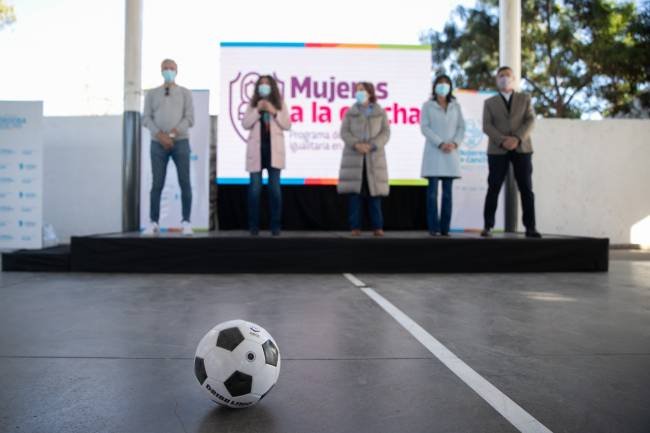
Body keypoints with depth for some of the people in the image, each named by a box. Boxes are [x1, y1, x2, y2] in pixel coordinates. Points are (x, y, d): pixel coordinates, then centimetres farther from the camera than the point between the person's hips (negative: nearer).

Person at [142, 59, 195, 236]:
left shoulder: (185, 93, 10)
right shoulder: (151, 94, 13)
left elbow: (189, 118, -1)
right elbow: (146, 118, 4)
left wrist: (173, 134, -13)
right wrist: (160, 135, -12)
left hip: (180, 142, -1)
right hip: (158, 143, 1)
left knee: (184, 182, -4)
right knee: (157, 184, 0)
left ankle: (186, 222, 1)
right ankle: (153, 222, 4)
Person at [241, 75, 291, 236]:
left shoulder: (280, 104, 9)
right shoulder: (252, 104, 10)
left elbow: (287, 125, 1)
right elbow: (245, 124, -1)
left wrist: (274, 112, -10)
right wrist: (258, 110, -11)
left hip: (274, 150, 0)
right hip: (256, 150, 1)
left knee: (274, 188, -2)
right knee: (255, 188, -1)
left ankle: (275, 226, 4)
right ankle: (253, 226, 6)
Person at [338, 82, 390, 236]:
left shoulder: (380, 112, 8)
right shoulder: (350, 112, 10)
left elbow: (385, 133, 0)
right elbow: (344, 132, 1)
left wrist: (371, 146, -15)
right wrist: (356, 144, -16)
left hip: (374, 157, 0)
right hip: (353, 157, 0)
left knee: (374, 192, -1)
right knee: (355, 192, -2)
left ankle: (378, 227, 5)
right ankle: (355, 227, 2)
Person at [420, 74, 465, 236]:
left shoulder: (455, 106, 14)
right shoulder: (427, 105, 5)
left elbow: (461, 127, 9)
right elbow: (424, 127, -4)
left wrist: (455, 143, -9)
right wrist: (440, 143, -13)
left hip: (450, 153, 3)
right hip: (433, 152, -3)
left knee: (447, 191, 2)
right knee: (432, 191, -6)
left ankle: (445, 228, 4)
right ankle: (433, 227, -4)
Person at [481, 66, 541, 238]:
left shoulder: (525, 98, 15)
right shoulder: (489, 102, 13)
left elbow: (530, 121, 1)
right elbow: (487, 126, 0)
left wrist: (517, 138, -16)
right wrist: (502, 140, -17)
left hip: (521, 148, 1)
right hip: (497, 150, 0)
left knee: (526, 189, -2)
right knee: (493, 188, -3)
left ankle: (530, 227, 1)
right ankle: (487, 226, 0)